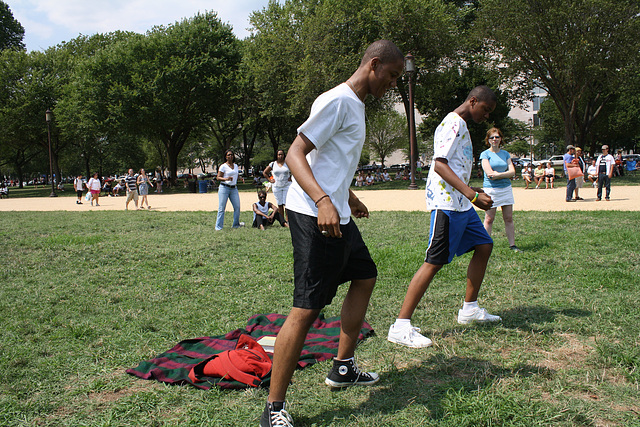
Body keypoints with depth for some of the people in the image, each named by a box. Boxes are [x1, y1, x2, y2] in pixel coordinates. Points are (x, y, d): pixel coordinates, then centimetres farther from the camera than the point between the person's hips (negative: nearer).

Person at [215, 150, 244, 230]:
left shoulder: (236, 166, 14)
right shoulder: (223, 166, -4)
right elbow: (218, 177, -7)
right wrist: (226, 179, -24)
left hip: (234, 189, 5)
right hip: (224, 188, -5)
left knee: (237, 207, 1)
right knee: (221, 208, -5)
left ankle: (235, 224, 17)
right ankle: (218, 227, 1)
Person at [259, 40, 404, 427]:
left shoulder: (356, 105, 19)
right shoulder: (337, 101, -13)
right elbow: (295, 154, -19)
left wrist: (349, 198, 39)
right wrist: (323, 201, -32)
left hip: (337, 214, 11)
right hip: (315, 216, -11)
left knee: (365, 277, 21)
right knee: (307, 308, -12)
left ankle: (343, 368, 34)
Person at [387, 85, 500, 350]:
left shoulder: (461, 126, 22)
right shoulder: (453, 123, -11)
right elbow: (439, 164, -22)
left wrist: (472, 194, 32)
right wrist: (472, 194, -28)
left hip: (461, 204, 11)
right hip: (446, 203, -11)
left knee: (484, 246, 16)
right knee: (435, 261, -13)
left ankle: (469, 309, 28)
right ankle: (401, 327, -12)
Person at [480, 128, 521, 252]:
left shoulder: (505, 153, 12)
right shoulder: (485, 154, -1)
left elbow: (512, 172, 2)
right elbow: (489, 173, -12)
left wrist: (498, 174, -13)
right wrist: (505, 173, -6)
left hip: (506, 188, 4)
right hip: (490, 189, -4)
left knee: (509, 219, 6)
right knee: (489, 219, -2)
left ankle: (512, 245, 12)